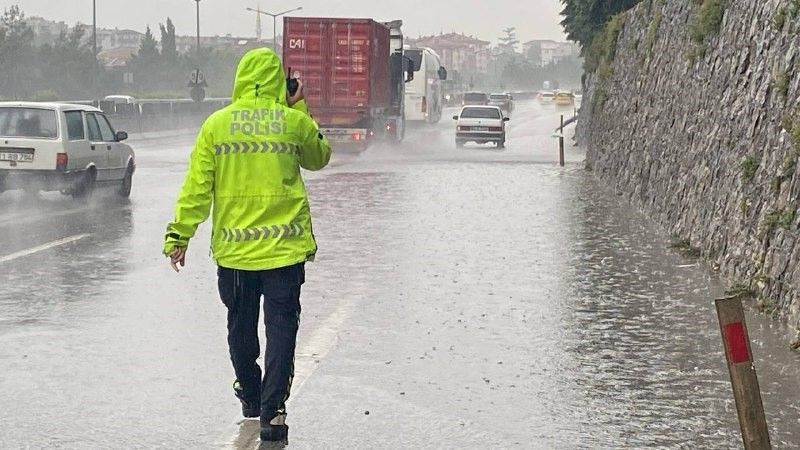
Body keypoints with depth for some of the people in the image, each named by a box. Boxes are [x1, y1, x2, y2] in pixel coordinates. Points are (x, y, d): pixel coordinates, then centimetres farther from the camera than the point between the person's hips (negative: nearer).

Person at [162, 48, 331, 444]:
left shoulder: (216, 124, -2)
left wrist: (179, 234, 1)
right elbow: (319, 158, 18)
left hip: (233, 248, 1)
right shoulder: (294, 122, -3)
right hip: (285, 247, -1)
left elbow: (197, 186, -4)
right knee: (281, 328, 1)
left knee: (241, 326, 18)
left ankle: (251, 397, 36)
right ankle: (272, 411, -8)